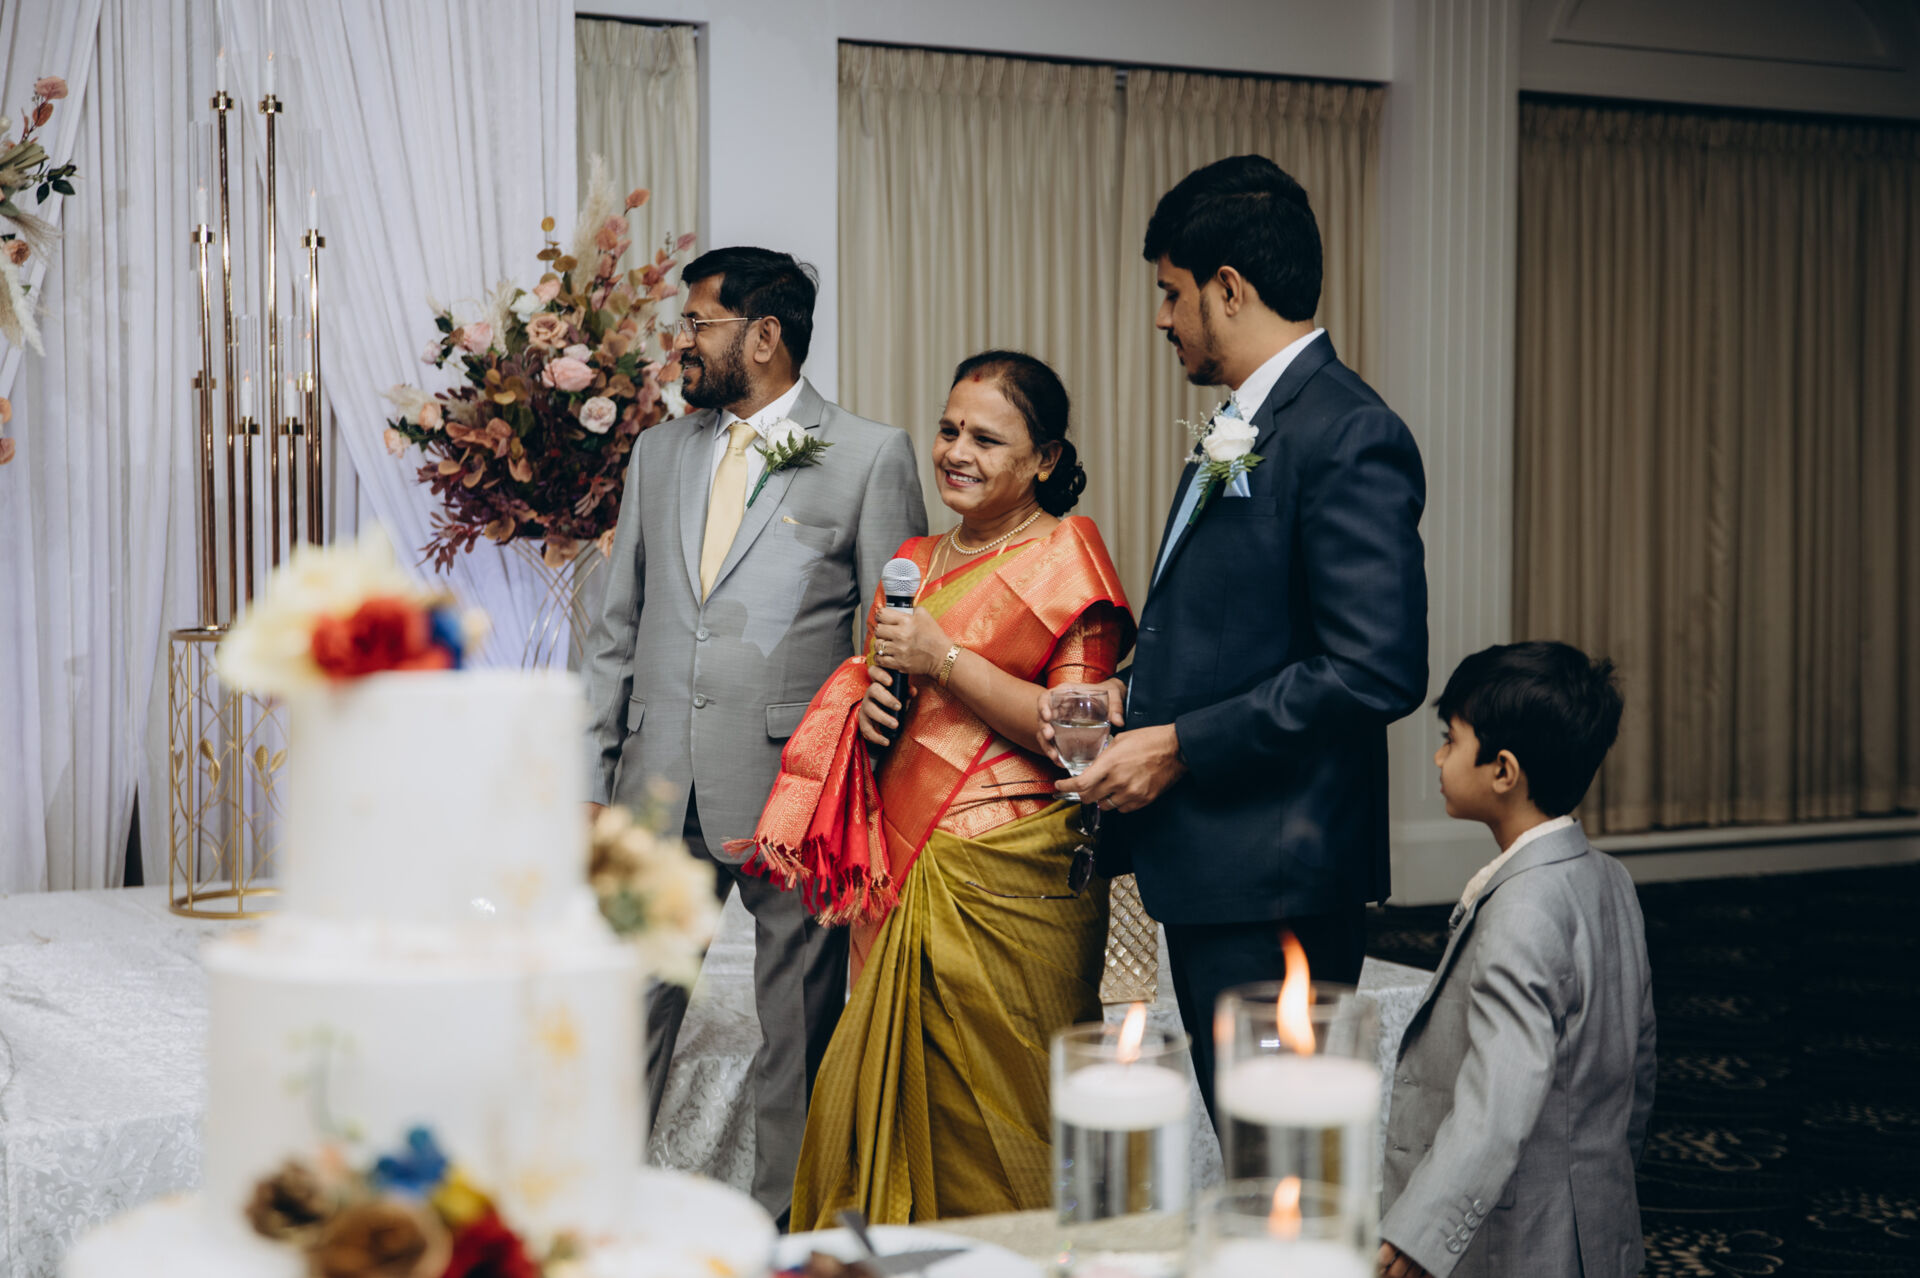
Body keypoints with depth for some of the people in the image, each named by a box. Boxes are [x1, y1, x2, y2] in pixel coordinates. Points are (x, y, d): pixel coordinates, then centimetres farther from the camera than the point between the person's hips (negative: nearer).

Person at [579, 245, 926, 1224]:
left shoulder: (870, 456, -1)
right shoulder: (659, 454, 14)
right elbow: (617, 631, 17)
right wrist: (595, 780, 11)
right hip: (660, 788, 4)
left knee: (799, 1027, 5)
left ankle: (786, 1221, 18)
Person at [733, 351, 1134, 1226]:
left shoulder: (1064, 558, -4)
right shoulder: (914, 562, 17)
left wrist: (945, 661, -15)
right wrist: (871, 701, 4)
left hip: (1005, 885, -6)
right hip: (905, 873, 6)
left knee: (989, 1129, -2)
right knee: (886, 1102, 6)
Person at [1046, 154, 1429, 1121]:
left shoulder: (1349, 440, -15)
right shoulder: (1241, 429, 17)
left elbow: (1375, 670, -23)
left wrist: (1179, 747, -18)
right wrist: (1134, 697, 8)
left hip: (1277, 874, -10)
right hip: (1208, 861, 10)